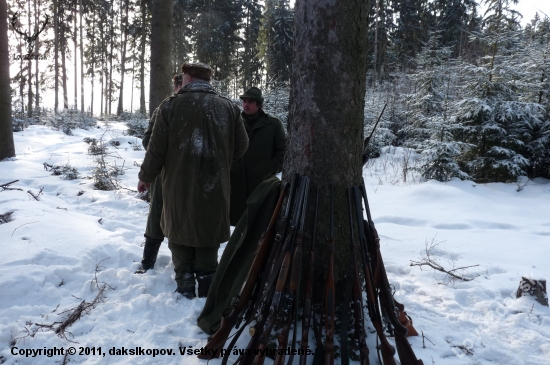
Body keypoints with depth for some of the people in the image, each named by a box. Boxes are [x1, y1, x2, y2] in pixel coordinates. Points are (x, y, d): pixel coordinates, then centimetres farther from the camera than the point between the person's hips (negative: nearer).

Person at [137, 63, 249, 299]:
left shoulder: (171, 105, -6)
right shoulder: (228, 107, 2)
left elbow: (157, 147, -5)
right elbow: (241, 146, 6)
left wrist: (146, 177, 8)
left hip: (179, 186, -2)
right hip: (214, 188, 2)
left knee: (181, 235, 13)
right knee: (208, 237, 13)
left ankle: (186, 290, 18)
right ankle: (207, 291, 21)